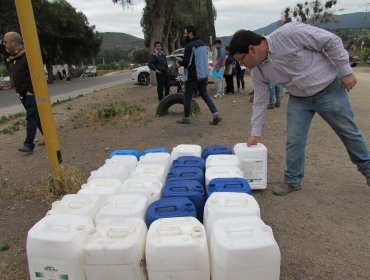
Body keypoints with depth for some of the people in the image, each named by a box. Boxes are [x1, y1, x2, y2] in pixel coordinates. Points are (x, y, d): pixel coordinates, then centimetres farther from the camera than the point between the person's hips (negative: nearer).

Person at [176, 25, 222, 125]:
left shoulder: (190, 46, -16)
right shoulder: (203, 44, 12)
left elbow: (186, 62, -22)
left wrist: (179, 63, 0)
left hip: (192, 77, -8)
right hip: (204, 76, 8)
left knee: (187, 97, 7)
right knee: (205, 95, 14)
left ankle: (186, 118, 17)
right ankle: (216, 115, 2)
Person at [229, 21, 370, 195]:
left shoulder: (288, 33, -29)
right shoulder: (258, 72, -10)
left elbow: (332, 41, -21)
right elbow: (260, 102, -1)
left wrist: (346, 72, -17)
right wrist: (255, 134, 1)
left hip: (329, 90, -4)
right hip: (298, 99, 4)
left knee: (349, 133, 13)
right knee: (294, 141, 0)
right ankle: (292, 181, 19)